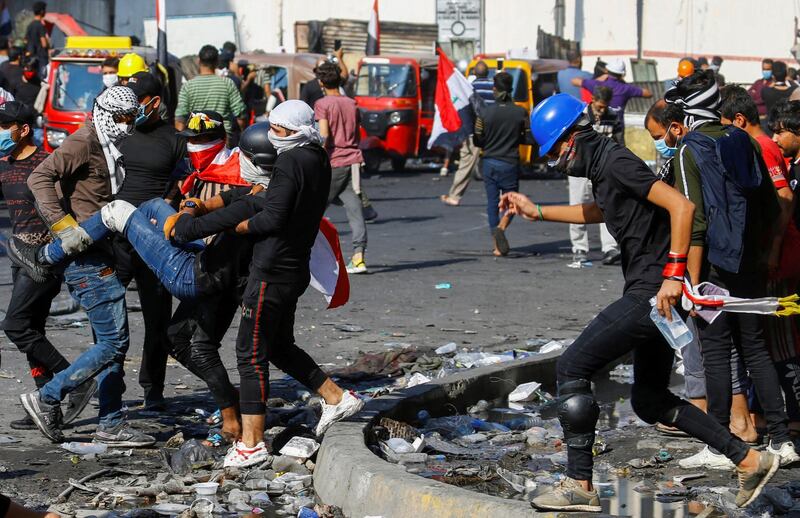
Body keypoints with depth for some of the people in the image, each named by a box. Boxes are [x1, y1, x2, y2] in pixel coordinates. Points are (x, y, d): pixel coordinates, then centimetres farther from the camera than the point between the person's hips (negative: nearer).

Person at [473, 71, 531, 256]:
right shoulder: (520, 113, -6)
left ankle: (498, 246, 8)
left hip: (489, 163, 1)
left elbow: (477, 141, -3)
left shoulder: (485, 113, -7)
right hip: (510, 163, -1)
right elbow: (529, 138, -3)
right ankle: (501, 228, -22)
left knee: (492, 203, 10)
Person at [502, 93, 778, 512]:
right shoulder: (603, 165, 16)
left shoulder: (616, 162, -14)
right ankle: (750, 460, 18)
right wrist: (536, 211, 37)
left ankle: (579, 485, -6)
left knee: (571, 368, -8)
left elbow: (681, 206, -23)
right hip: (651, 295, 11)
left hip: (651, 292, -11)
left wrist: (673, 274, -26)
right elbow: (598, 212, 40)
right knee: (649, 401, 17)